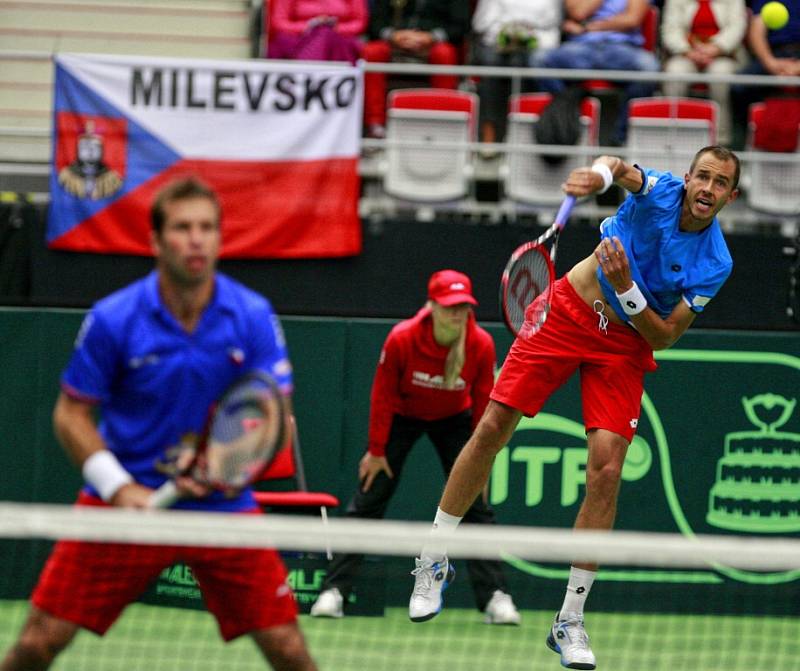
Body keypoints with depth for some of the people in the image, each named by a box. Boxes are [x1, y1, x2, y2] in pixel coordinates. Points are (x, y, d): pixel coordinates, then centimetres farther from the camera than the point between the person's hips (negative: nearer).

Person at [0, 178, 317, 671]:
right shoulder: (112, 320, -9)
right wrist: (119, 487, -15)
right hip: (124, 501, -1)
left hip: (223, 506, 1)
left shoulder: (253, 316, -6)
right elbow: (71, 415, -1)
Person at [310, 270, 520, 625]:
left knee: (475, 505, -7)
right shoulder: (401, 339, -29)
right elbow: (383, 396, -15)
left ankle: (495, 596, -2)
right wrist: (376, 450, -10)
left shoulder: (481, 345, -25)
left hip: (454, 419, 1)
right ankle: (334, 590, -1)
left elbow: (482, 404, -10)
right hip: (402, 415, -1)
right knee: (368, 501, -6)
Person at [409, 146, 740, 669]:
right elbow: (616, 166, -37)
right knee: (492, 430, -5)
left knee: (606, 472, -12)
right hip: (568, 312, 0)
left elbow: (664, 338, -11)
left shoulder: (715, 264, -12)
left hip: (626, 346, 0)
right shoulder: (661, 192, -14)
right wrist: (602, 174, -62)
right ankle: (434, 563, 13)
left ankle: (570, 622, -2)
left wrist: (626, 288, -27)